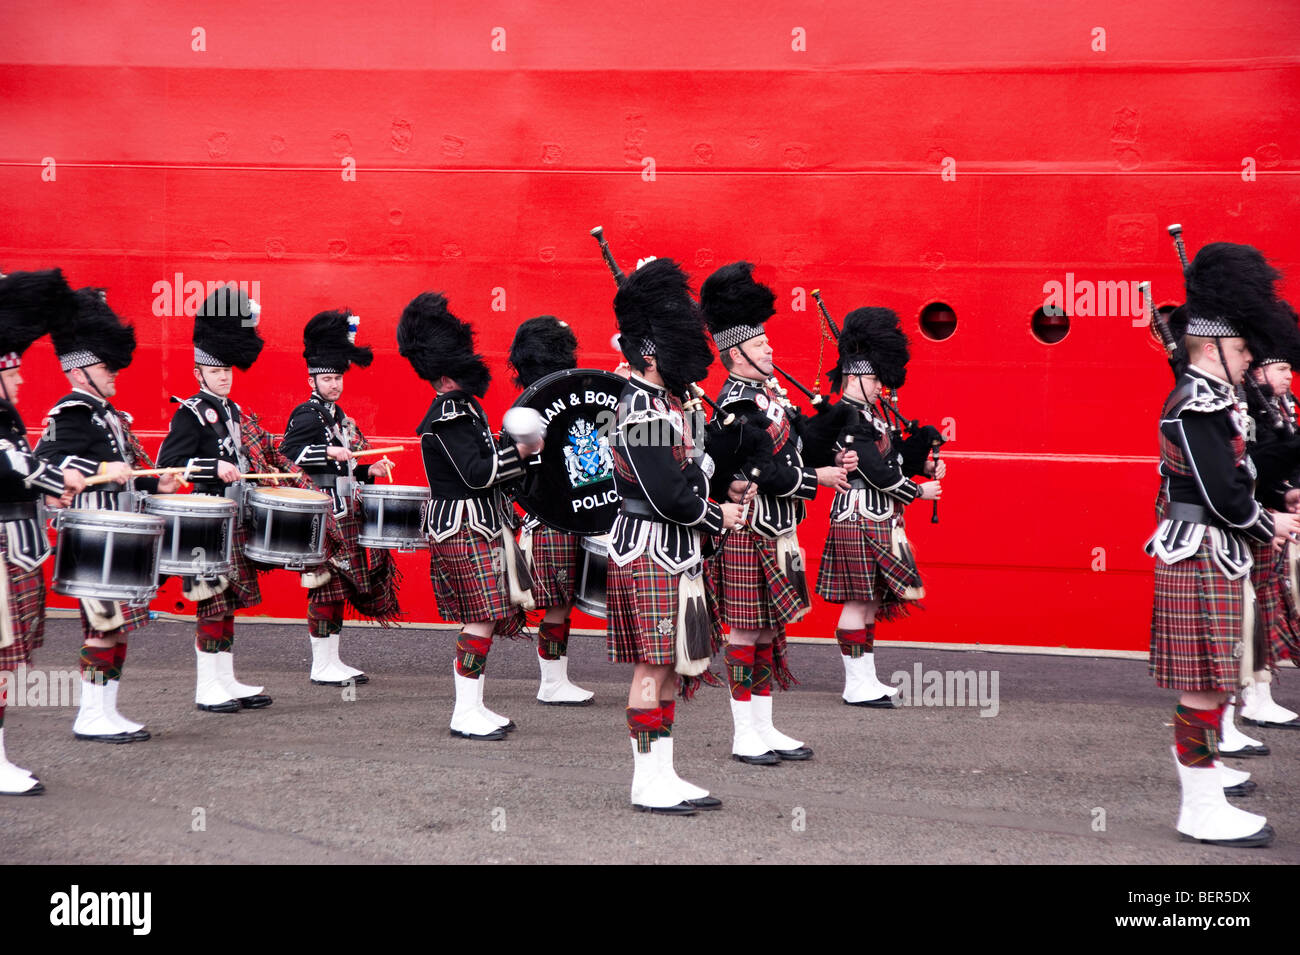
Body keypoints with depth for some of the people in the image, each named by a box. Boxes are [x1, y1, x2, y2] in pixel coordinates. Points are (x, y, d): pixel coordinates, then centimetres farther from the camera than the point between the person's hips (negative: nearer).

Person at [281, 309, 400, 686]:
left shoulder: (337, 415, 19)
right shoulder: (306, 415, -9)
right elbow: (287, 456, -23)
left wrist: (369, 471, 13)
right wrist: (329, 453, -27)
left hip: (345, 514, 9)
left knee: (339, 587, 11)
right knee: (326, 586, -7)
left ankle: (333, 660, 18)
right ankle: (321, 665, -1)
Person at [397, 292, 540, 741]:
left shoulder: (462, 407, 15)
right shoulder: (449, 415, -16)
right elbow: (476, 473, -22)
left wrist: (514, 449, 8)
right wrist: (520, 451, -17)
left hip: (479, 527, 10)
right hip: (464, 530, -10)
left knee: (481, 619, 12)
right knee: (481, 619, -9)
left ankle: (472, 706, 19)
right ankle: (466, 713, -2)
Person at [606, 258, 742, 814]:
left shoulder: (665, 402, 15)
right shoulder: (644, 410, -17)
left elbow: (688, 469, 21)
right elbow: (670, 496, -21)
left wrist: (712, 500, 2)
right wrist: (719, 517, -7)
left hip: (674, 552, 10)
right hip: (652, 553, -10)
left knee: (671, 666, 13)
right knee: (654, 667, -5)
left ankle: (663, 775, 20)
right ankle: (648, 784, 3)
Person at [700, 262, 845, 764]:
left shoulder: (766, 391, 14)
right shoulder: (737, 404, -16)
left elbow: (789, 443, 20)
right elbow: (768, 473, -22)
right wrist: (819, 477, -12)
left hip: (777, 533, 10)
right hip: (749, 534, -9)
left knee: (770, 630, 13)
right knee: (746, 632, -2)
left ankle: (765, 728, 20)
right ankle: (745, 735, 6)